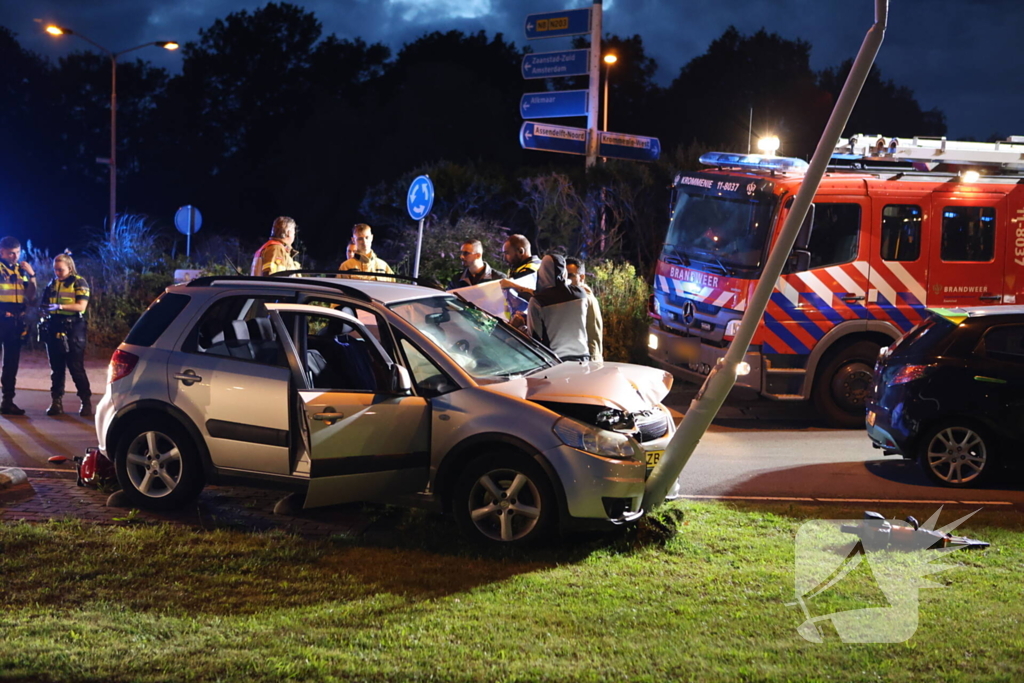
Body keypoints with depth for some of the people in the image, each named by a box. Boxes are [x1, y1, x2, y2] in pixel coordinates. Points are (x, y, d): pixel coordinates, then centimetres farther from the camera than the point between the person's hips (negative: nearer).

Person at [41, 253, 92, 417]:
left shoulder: (79, 282, -3)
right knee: (56, 368, 8)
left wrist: (60, 306, -24)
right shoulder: (53, 283, 14)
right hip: (54, 329, 6)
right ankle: (56, 402, 13)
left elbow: (81, 306, -13)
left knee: (76, 368, -6)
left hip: (72, 330, -5)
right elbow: (44, 302, 20)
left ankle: (86, 401, 0)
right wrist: (45, 307, -3)